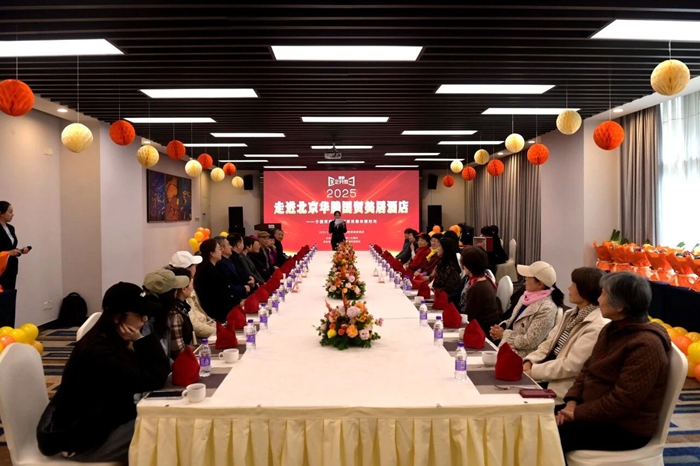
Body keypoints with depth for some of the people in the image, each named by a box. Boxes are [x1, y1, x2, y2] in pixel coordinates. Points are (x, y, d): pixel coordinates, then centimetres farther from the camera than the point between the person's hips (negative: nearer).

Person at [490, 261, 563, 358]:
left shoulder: (546, 309, -21)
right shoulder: (528, 296, 5)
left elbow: (528, 342, -21)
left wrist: (503, 334, -11)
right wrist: (502, 327, -2)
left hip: (519, 356, -8)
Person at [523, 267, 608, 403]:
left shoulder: (597, 327, -20)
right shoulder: (572, 314, 11)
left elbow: (571, 366, -23)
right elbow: (549, 344, 9)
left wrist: (533, 371, -19)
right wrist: (529, 362, -7)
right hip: (548, 380, 8)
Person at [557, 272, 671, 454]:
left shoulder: (645, 345, -23)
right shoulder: (611, 330, 7)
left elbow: (623, 400, -25)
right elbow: (587, 369, 11)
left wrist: (578, 413, -20)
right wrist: (572, 402, -4)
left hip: (627, 428, -8)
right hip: (598, 412, 8)